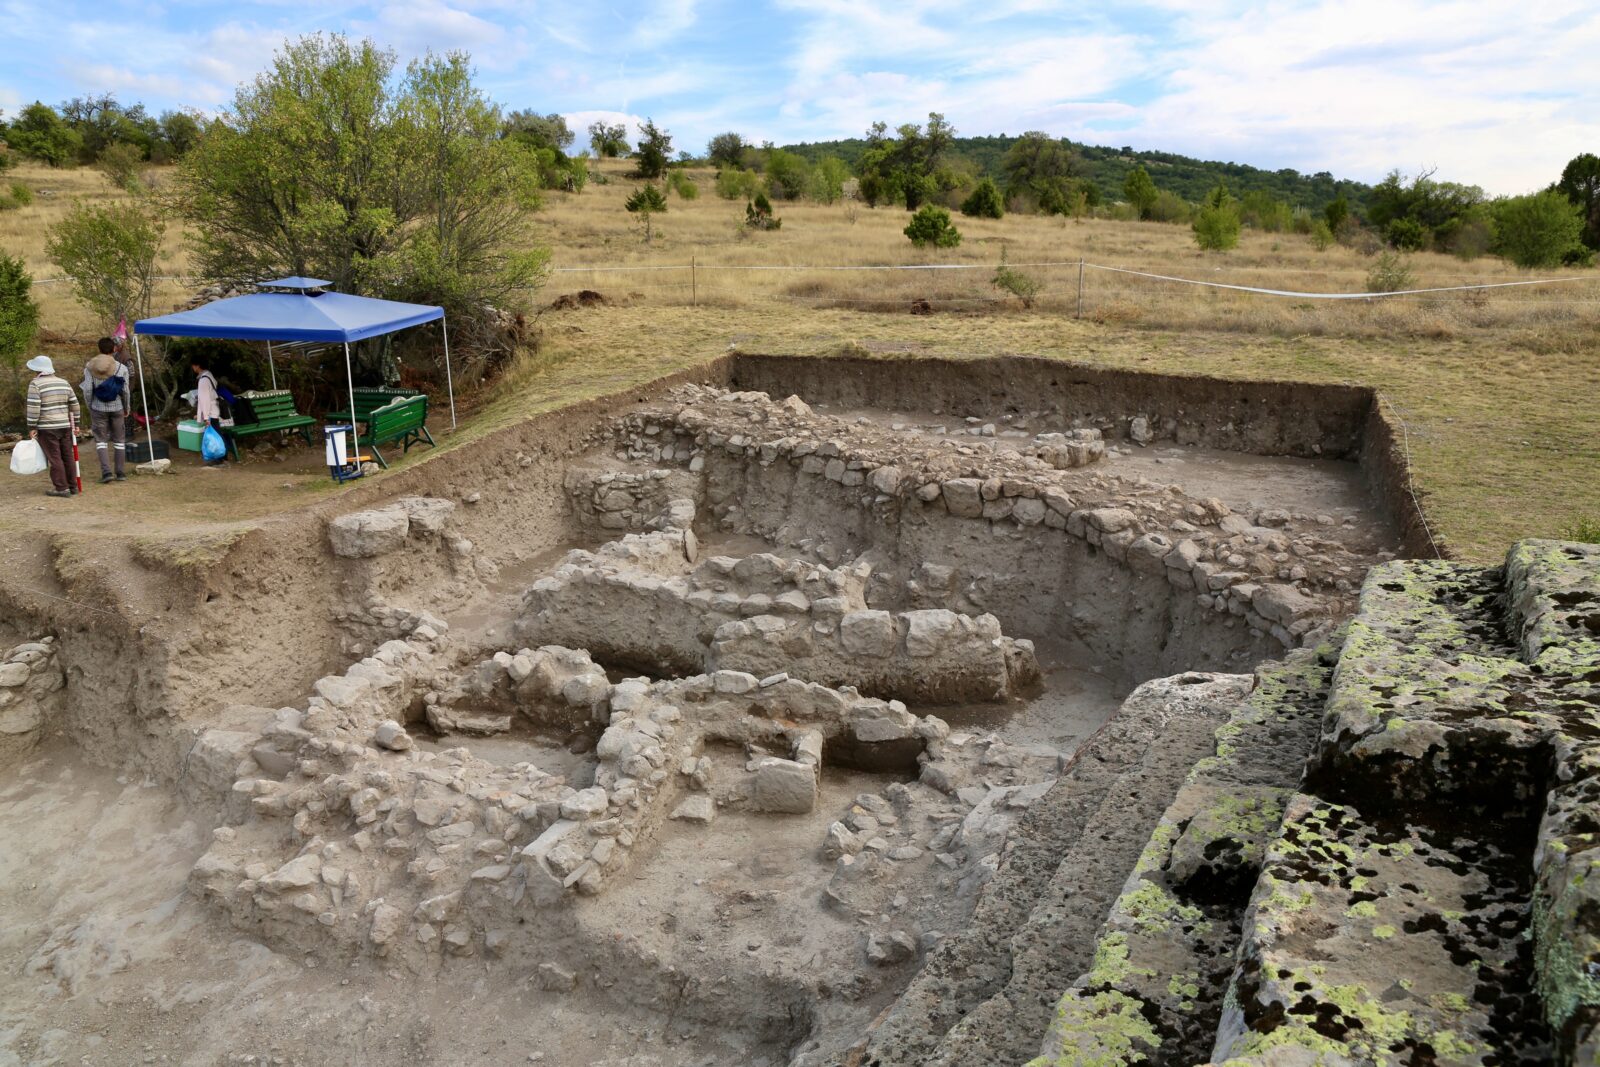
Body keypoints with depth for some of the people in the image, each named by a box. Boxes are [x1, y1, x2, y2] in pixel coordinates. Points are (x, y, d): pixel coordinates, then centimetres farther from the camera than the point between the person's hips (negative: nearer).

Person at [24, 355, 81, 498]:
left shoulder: (35, 384, -9)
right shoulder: (63, 382, 9)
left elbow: (33, 408, -14)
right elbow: (74, 404, 11)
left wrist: (32, 427, -8)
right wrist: (74, 423, 17)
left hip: (47, 428, -6)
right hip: (65, 426, 6)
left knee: (55, 458, -2)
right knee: (67, 456, 12)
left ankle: (61, 488, -2)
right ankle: (72, 486, 17)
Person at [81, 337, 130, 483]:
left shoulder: (90, 367, -4)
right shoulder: (121, 368, -6)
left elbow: (87, 390, -6)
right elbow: (125, 391, -3)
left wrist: (89, 407, 8)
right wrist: (126, 409, 10)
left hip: (98, 408, 0)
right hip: (117, 408, 0)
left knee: (101, 440, 6)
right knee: (119, 440, 9)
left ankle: (106, 471, -6)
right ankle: (121, 473, 10)